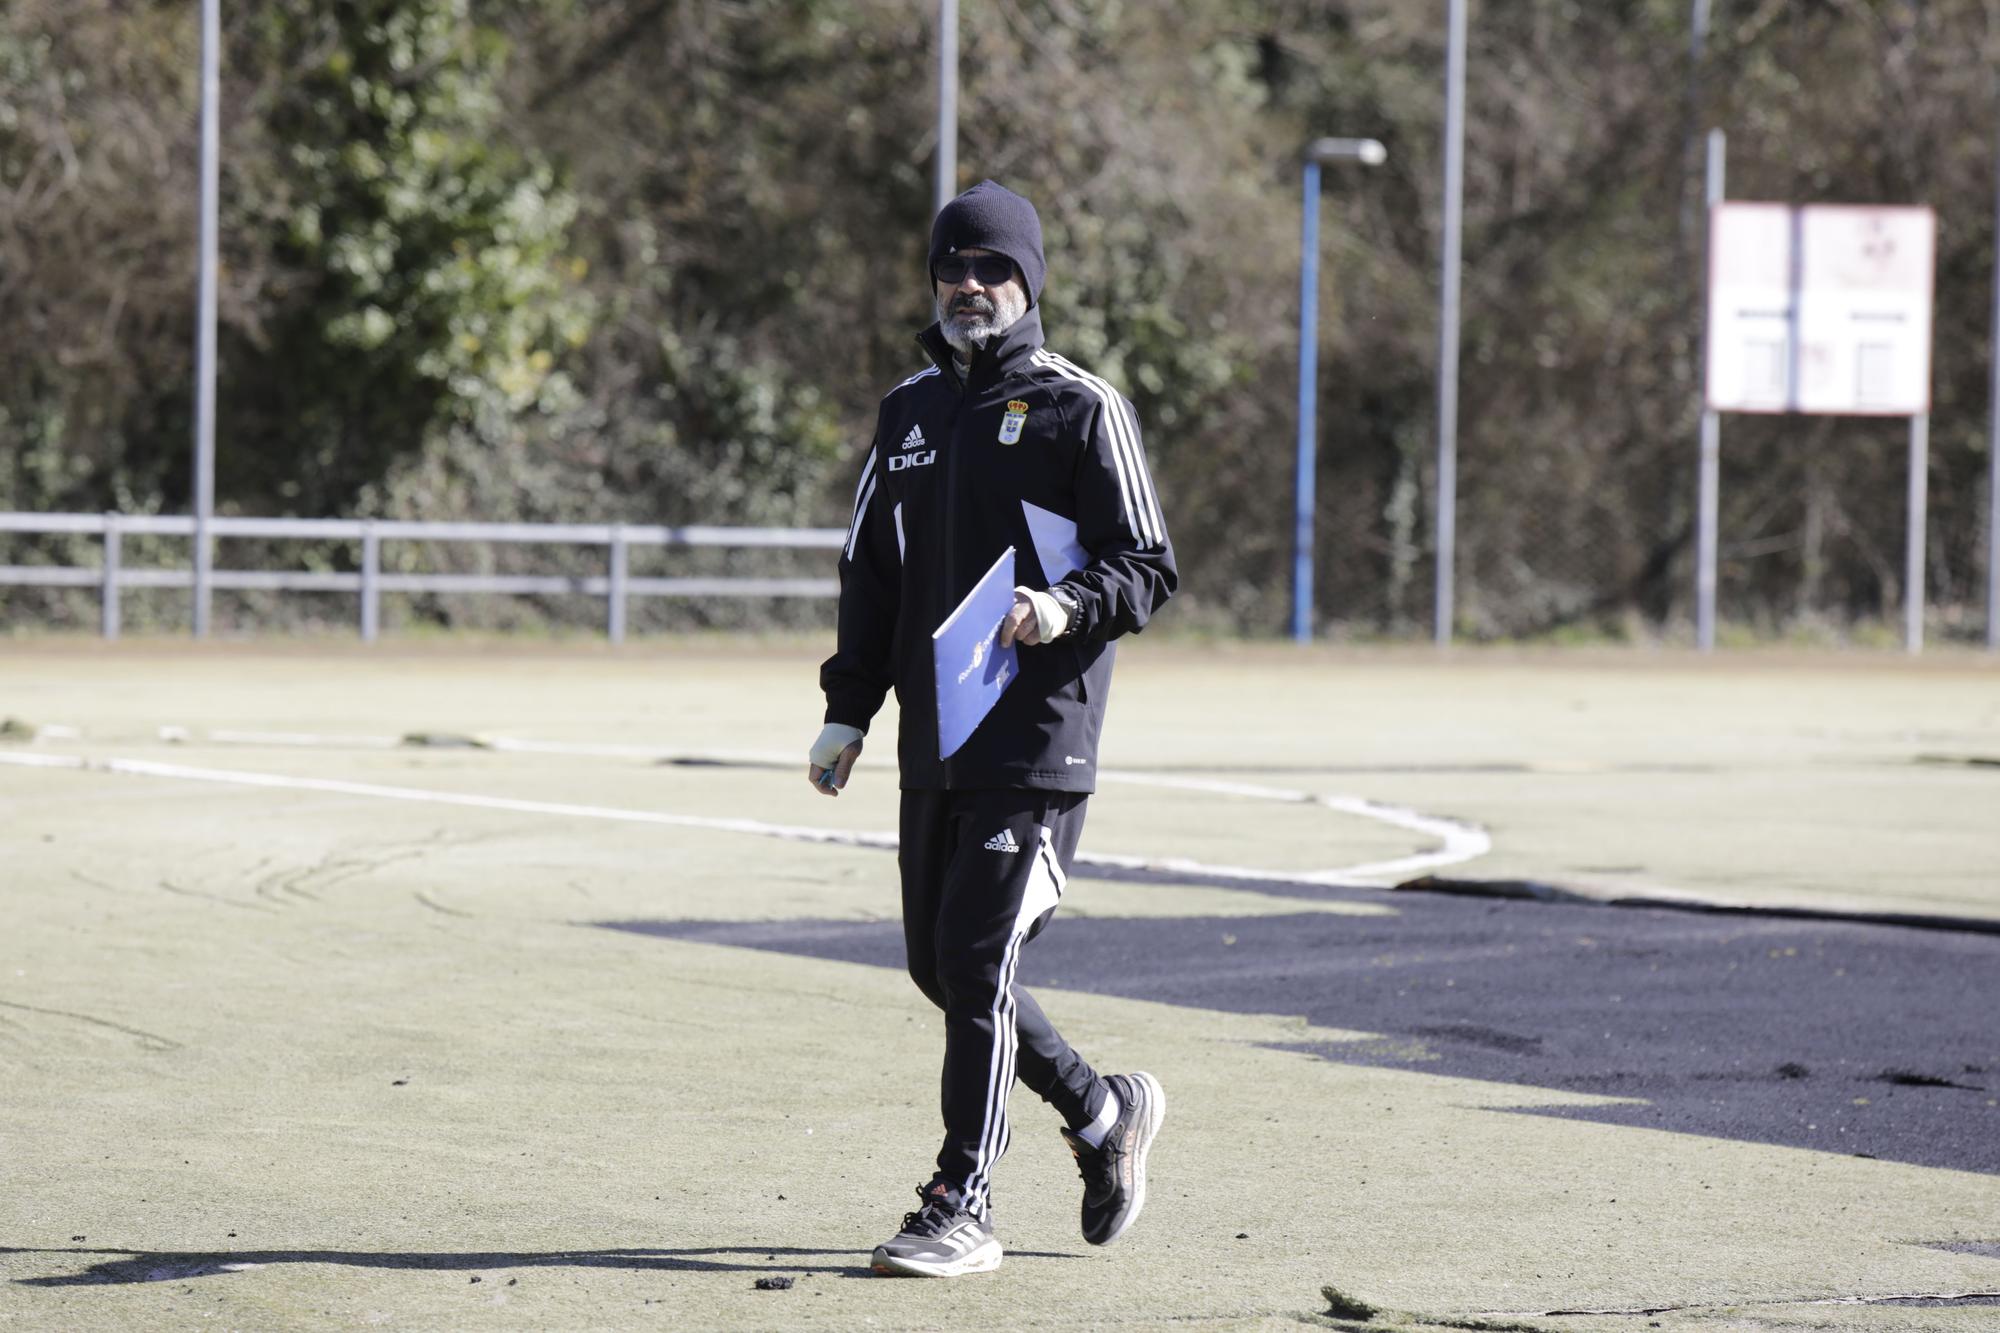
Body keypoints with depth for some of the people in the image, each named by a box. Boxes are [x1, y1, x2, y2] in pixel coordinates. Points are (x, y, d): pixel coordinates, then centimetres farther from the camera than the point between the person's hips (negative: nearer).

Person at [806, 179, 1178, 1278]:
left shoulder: (1080, 410, -3)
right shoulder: (910, 410, 16)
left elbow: (1149, 568, -4)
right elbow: (870, 570, 21)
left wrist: (1069, 607, -24)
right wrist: (847, 713, 14)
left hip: (1039, 734, -7)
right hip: (934, 736, 7)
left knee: (978, 957, -12)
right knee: (938, 962, 9)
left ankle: (962, 1207, -7)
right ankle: (1102, 1114, 29)